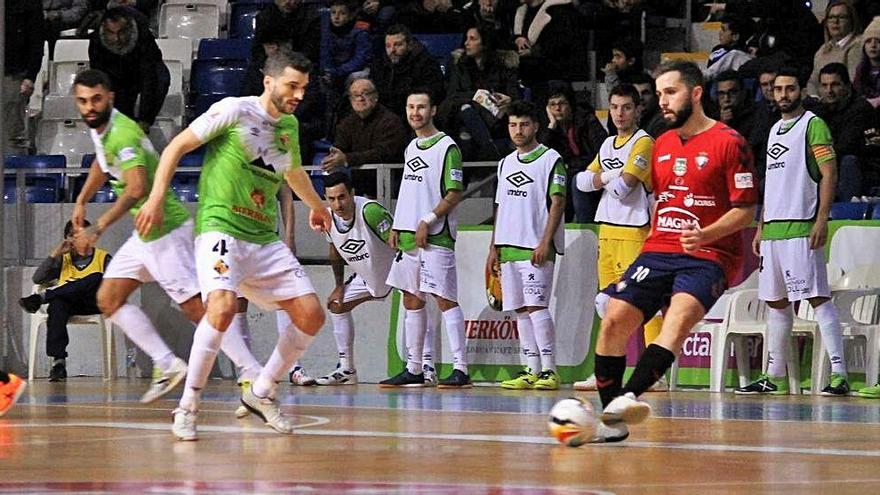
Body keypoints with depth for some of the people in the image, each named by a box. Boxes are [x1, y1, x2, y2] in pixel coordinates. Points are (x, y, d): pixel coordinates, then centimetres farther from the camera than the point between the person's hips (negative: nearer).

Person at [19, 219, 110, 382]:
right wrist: (55, 254, 3)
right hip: (67, 303, 1)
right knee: (57, 305, -38)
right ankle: (58, 362, -47)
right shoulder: (63, 260, 24)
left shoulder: (103, 257, 18)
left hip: (93, 304, -1)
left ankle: (41, 298, -33)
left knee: (97, 278, -33)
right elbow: (38, 279, 13)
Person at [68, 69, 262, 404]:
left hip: (166, 228, -10)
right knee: (109, 300, 10)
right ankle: (167, 365, 7)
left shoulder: (122, 134, -22)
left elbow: (137, 188, -35)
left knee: (196, 307, -13)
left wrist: (100, 227, -33)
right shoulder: (99, 129, 9)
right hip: (146, 234, 10)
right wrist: (81, 202, 31)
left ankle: (252, 374, -13)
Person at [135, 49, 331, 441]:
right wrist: (157, 196, -13)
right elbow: (177, 147, -3)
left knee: (311, 315, -1)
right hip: (220, 228, -7)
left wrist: (316, 204, 53)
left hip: (265, 239, 7)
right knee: (223, 307, -30)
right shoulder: (234, 111, -6)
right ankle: (187, 406, -16)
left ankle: (261, 393, 18)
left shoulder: (289, 126, 14)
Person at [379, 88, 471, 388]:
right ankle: (413, 370, 15)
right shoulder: (411, 148, 17)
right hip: (409, 236, 9)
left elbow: (454, 194, -12)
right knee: (411, 299, 10)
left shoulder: (447, 147, -8)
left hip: (436, 237, -9)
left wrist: (427, 222, -18)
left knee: (445, 300, -11)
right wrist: (397, 228, 14)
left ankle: (461, 369, -12)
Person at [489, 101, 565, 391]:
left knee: (535, 306, -14)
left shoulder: (550, 160, -3)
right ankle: (531, 371, 9)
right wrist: (493, 247, 15)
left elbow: (558, 202, -9)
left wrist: (545, 242, -17)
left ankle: (549, 371, -13)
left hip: (535, 248, -7)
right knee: (520, 310, 6)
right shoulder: (506, 163, 18)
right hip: (509, 248, 7)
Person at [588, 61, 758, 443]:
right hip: (659, 250, 6)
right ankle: (612, 421, -3)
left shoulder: (729, 143, -5)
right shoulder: (662, 145, 16)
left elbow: (745, 210, -7)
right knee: (613, 321, -9)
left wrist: (705, 235, -22)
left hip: (708, 254, -6)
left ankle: (629, 397, -48)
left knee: (681, 315, -32)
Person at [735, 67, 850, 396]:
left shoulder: (813, 125, -4)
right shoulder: (776, 129, 21)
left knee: (818, 298, -13)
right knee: (775, 301, 11)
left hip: (800, 227, -9)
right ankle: (775, 376, 18)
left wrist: (822, 219, -20)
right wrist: (761, 226, 20)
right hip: (773, 229, 9)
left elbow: (829, 174, -11)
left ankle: (839, 374, -16)